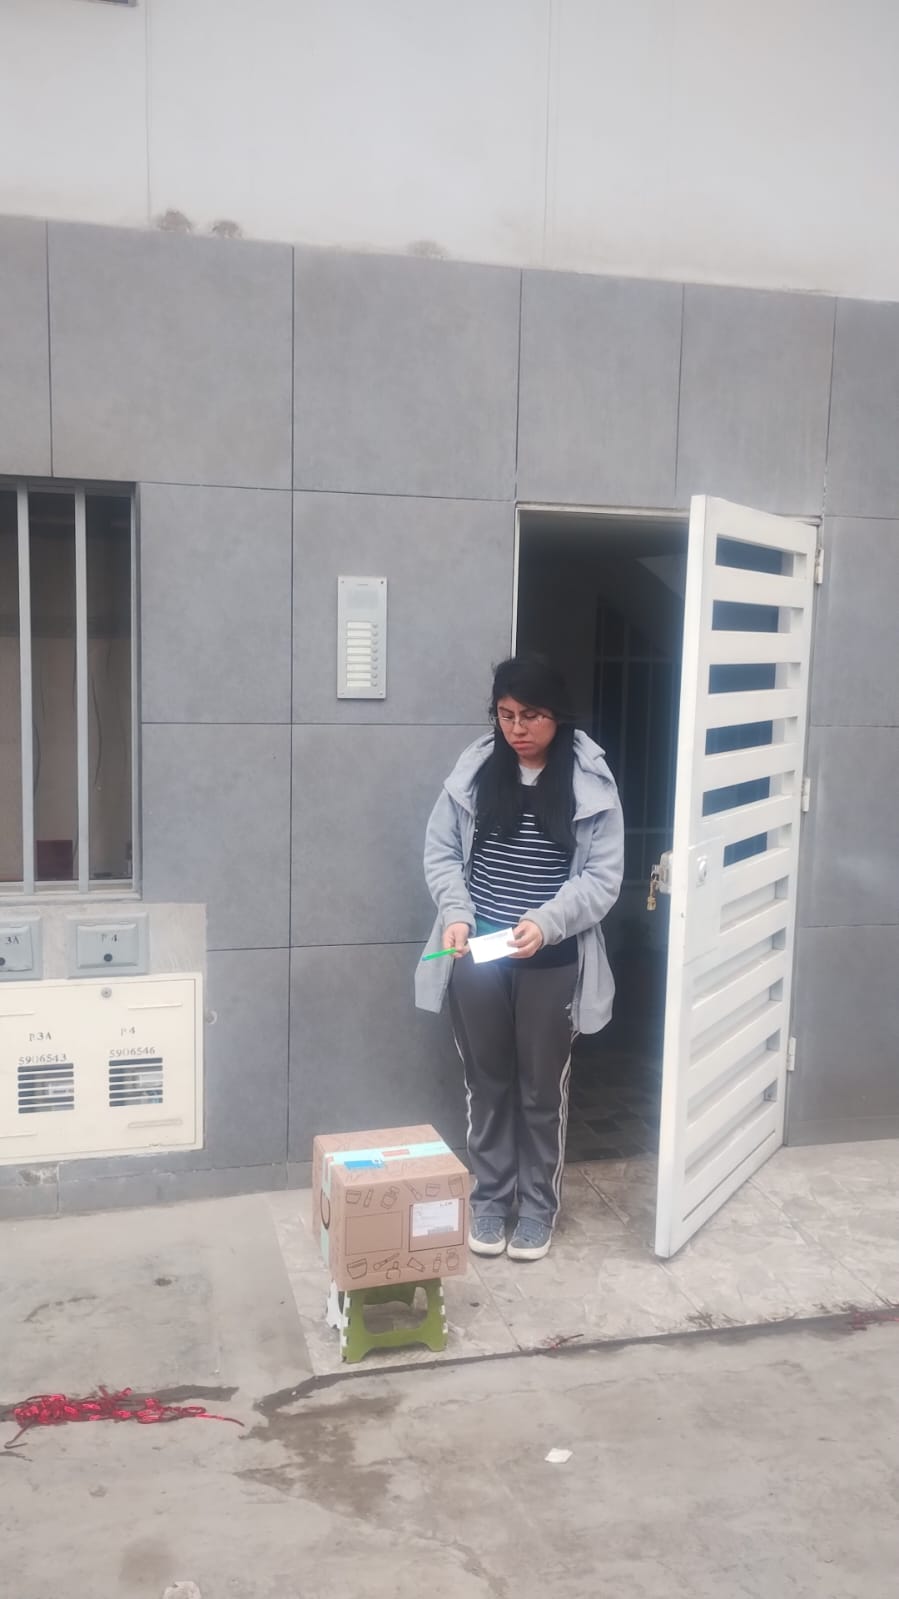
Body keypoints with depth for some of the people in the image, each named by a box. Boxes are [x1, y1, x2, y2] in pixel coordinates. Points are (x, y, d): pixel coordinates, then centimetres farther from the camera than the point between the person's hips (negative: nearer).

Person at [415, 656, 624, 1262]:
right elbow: (441, 850, 4)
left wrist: (545, 923, -23)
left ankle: (538, 1207, 29)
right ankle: (490, 1199, 31)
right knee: (487, 1081, 14)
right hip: (476, 955, 2)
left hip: (552, 961, -2)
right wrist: (455, 913, -13)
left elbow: (603, 878, -8)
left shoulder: (590, 781, -7)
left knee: (542, 1089, 11)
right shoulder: (475, 768, -1)